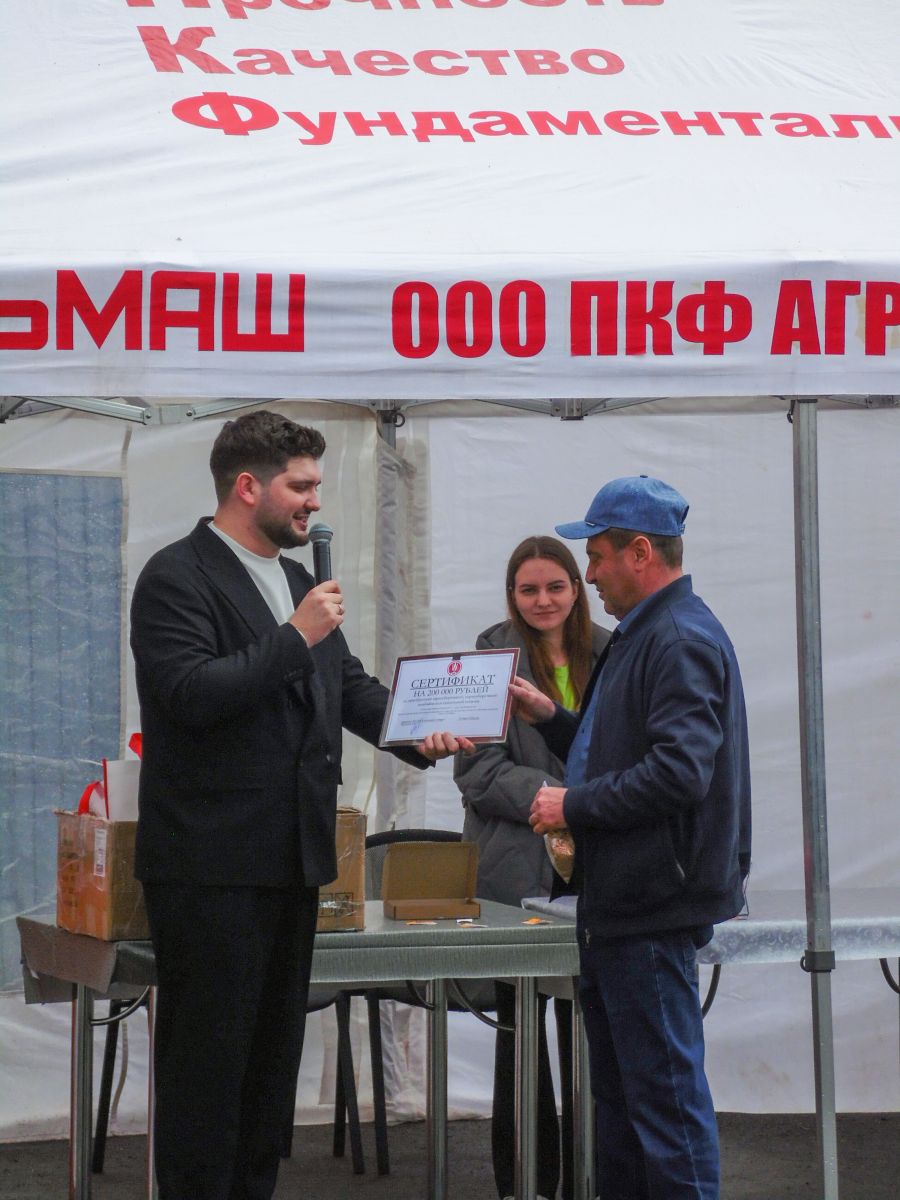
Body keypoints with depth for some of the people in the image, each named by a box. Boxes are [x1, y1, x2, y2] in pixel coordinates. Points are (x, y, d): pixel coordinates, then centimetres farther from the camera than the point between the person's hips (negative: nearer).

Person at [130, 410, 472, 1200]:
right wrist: (295, 638, -20)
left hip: (290, 860, 9)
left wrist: (417, 733, -2)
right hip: (212, 862, -9)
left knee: (273, 1051, 14)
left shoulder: (299, 581, 16)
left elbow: (351, 686, 16)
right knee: (207, 1053, -4)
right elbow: (191, 693, -22)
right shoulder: (178, 578, -11)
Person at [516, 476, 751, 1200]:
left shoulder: (683, 640, -16)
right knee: (617, 1093, 16)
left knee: (666, 1092, -7)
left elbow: (678, 773, -26)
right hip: (615, 908, 11)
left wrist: (575, 806, -17)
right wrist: (550, 717, 13)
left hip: (656, 912, -11)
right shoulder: (639, 636, 18)